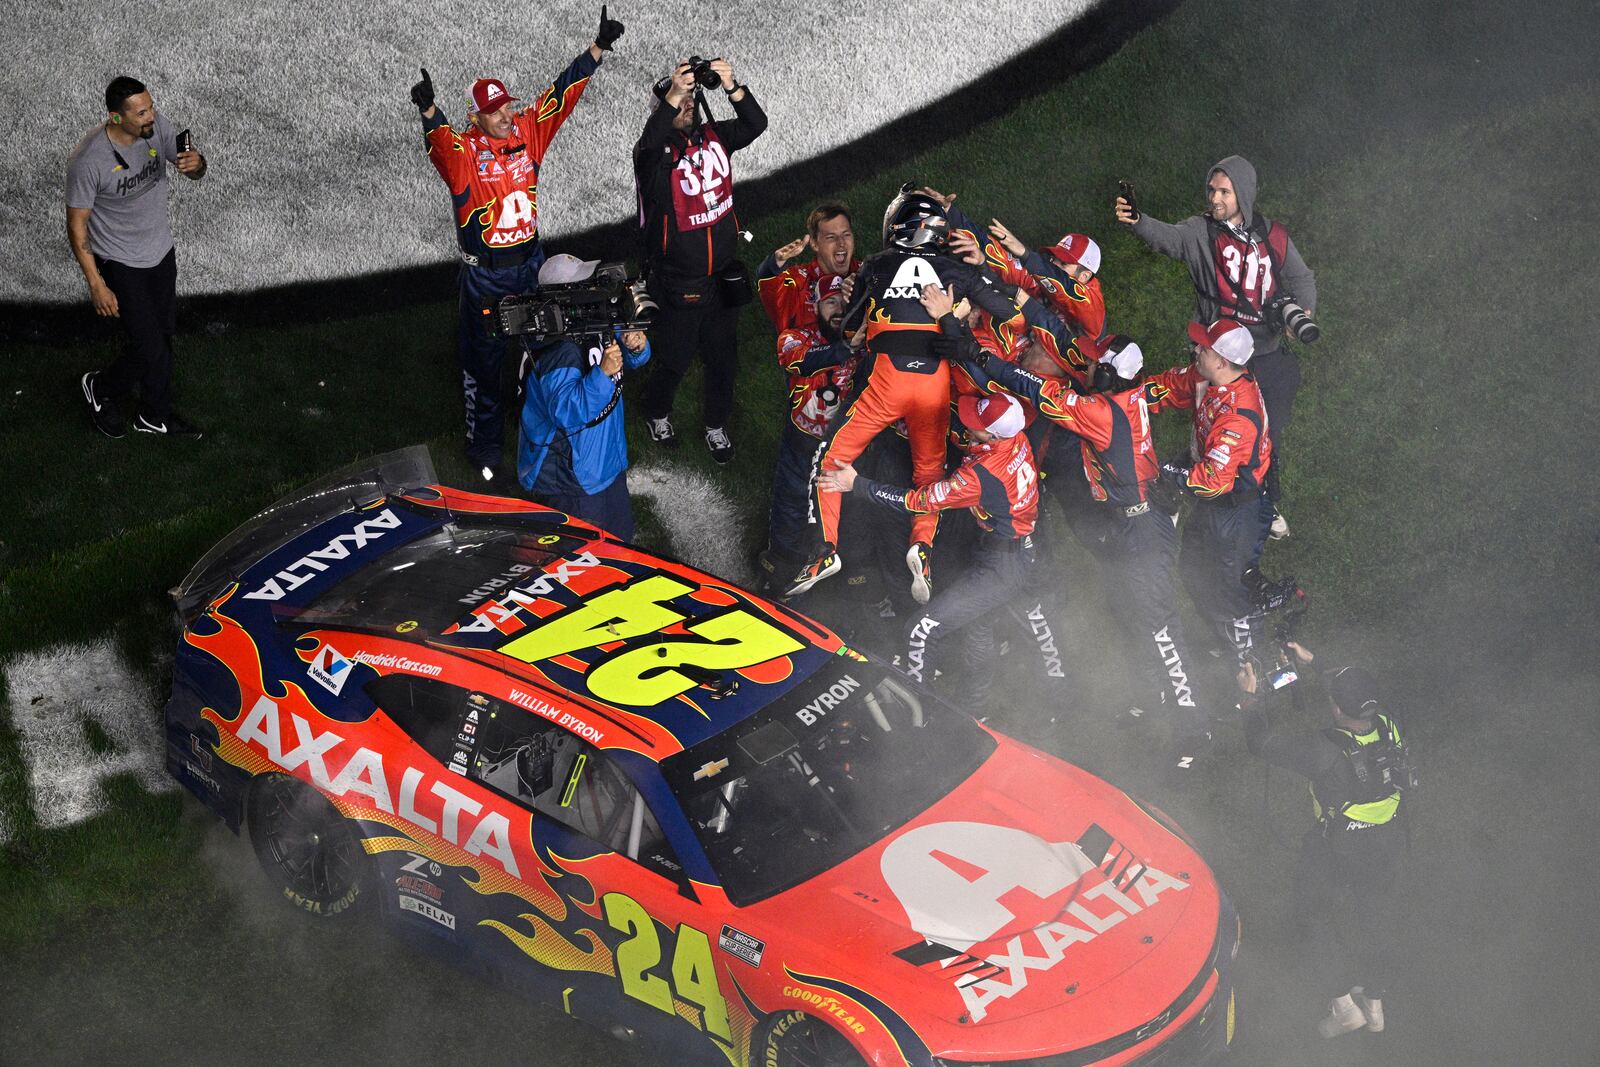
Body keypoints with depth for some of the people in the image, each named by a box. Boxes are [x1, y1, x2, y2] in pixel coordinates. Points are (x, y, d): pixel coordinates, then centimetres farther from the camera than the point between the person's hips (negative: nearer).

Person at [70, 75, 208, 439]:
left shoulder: (157, 127, -14)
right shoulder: (88, 160, -29)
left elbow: (195, 171, -3)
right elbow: (77, 226, -19)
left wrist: (195, 164, -29)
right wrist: (96, 285, -19)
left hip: (161, 251, 6)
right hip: (120, 264, -6)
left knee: (163, 332, 18)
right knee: (150, 348, -2)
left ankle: (154, 415, 38)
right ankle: (100, 389, 28)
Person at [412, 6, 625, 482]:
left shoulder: (527, 132, -3)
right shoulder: (463, 150, -18)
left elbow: (562, 92, -3)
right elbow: (441, 141, -41)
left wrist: (599, 47, -8)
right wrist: (428, 109, -63)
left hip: (529, 264, 5)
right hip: (484, 276, -5)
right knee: (484, 358, 6)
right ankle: (485, 445, 19)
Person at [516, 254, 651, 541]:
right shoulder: (558, 351, -30)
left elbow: (631, 360, 13)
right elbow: (566, 413, -39)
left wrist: (636, 346, -11)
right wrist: (604, 373, -46)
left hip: (606, 462, 10)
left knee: (621, 538, 26)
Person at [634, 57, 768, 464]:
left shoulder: (714, 137, -2)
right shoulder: (656, 152, -17)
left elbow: (755, 123, -15)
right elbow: (649, 146, -41)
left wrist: (732, 87, -33)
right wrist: (673, 96, -53)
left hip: (722, 277, 4)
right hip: (676, 285, -4)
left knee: (723, 359, 17)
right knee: (674, 359, 14)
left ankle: (716, 425, 38)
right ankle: (657, 414, 42)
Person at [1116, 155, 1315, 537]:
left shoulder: (1273, 236, 2)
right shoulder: (1200, 232, -8)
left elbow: (1300, 278, 12)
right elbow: (1167, 237, -29)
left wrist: (1303, 310, -9)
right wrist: (1136, 220, -51)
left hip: (1268, 354, 3)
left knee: (1270, 435, 15)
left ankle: (1267, 503, 37)